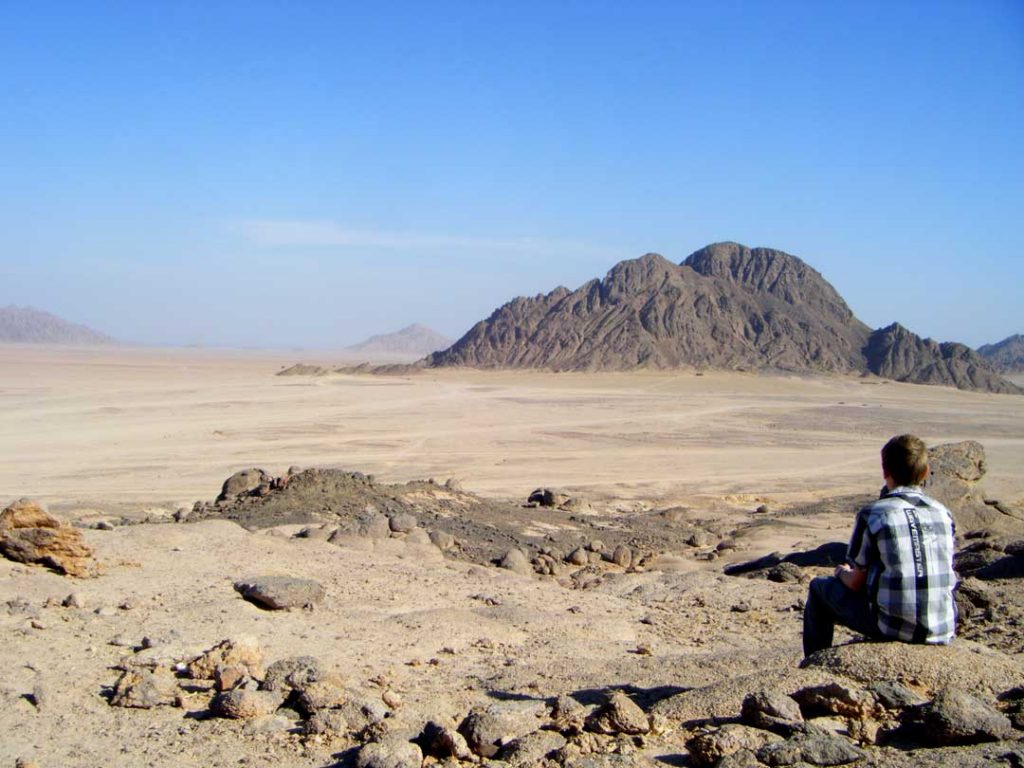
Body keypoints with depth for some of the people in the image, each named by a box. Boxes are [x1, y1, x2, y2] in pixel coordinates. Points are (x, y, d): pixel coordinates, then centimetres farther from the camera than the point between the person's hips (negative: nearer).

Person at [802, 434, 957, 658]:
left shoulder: (873, 514, -10)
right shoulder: (943, 514, 4)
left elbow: (856, 584, -4)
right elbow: (945, 575, 15)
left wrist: (842, 573, 21)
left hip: (893, 628, -5)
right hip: (942, 632, 5)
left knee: (819, 589, 18)